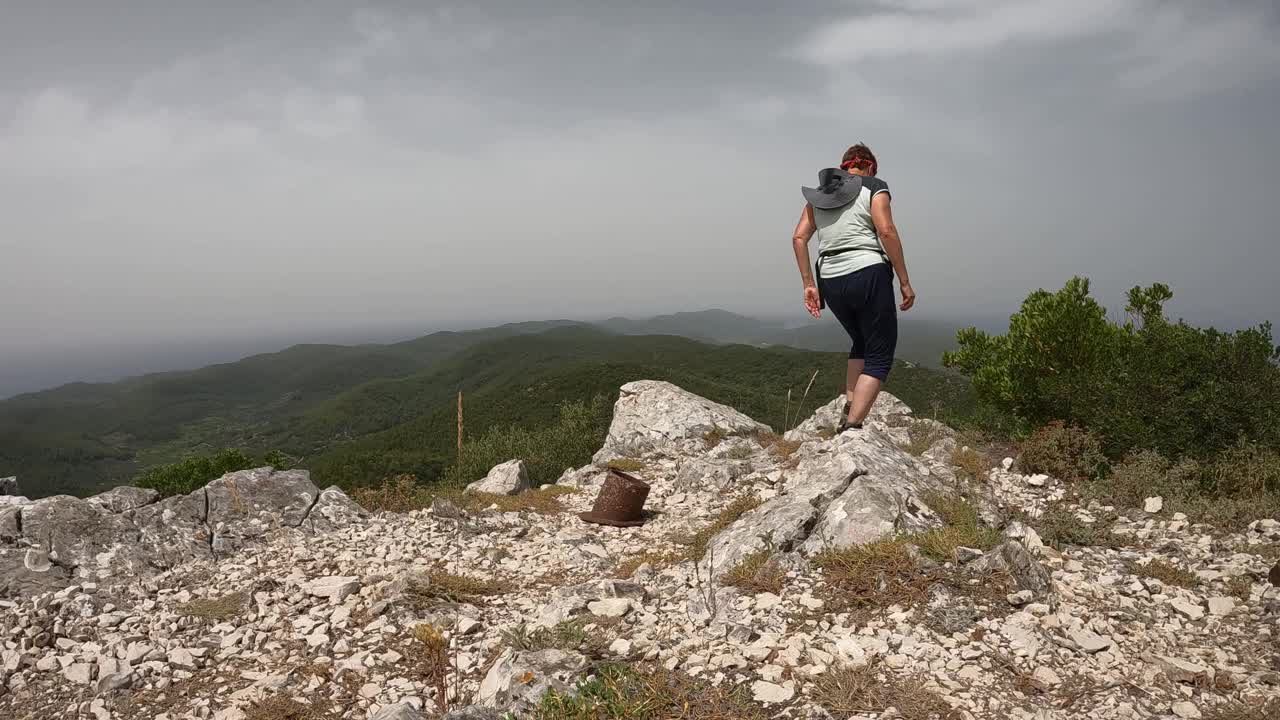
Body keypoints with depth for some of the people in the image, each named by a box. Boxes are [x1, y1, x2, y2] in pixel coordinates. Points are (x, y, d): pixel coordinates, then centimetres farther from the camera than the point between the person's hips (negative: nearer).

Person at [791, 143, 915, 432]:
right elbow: (886, 231, -10)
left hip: (830, 281, 6)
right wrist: (905, 282, -8)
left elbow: (799, 238, 8)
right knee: (879, 356, 3)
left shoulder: (819, 194, 18)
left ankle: (849, 411, 13)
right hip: (868, 275, -5)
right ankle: (852, 425, -10)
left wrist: (809, 284, 10)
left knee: (861, 343, 26)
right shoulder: (873, 187, 4)